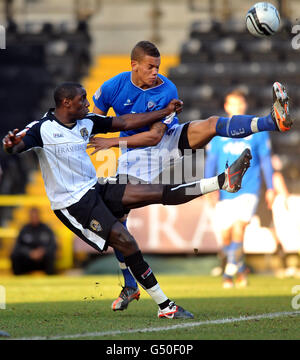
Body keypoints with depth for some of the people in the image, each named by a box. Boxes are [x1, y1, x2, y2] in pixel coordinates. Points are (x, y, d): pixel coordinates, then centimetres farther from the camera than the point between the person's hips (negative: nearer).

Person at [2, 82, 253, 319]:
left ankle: (225, 181, -7)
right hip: (72, 204, -7)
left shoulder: (86, 122, 8)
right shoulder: (42, 129, -13)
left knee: (159, 192, -6)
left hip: (95, 189, 7)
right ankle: (165, 306, -13)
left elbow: (125, 122, 14)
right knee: (126, 242, -18)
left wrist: (165, 112, 16)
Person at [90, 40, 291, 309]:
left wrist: (114, 142, -21)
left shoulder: (167, 90, -15)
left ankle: (275, 121, -47)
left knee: (212, 125, -27)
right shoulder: (113, 87, -10)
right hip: (136, 154, 1)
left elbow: (155, 135, -19)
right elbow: (94, 119, 9)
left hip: (171, 140, -1)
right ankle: (130, 287, 4)